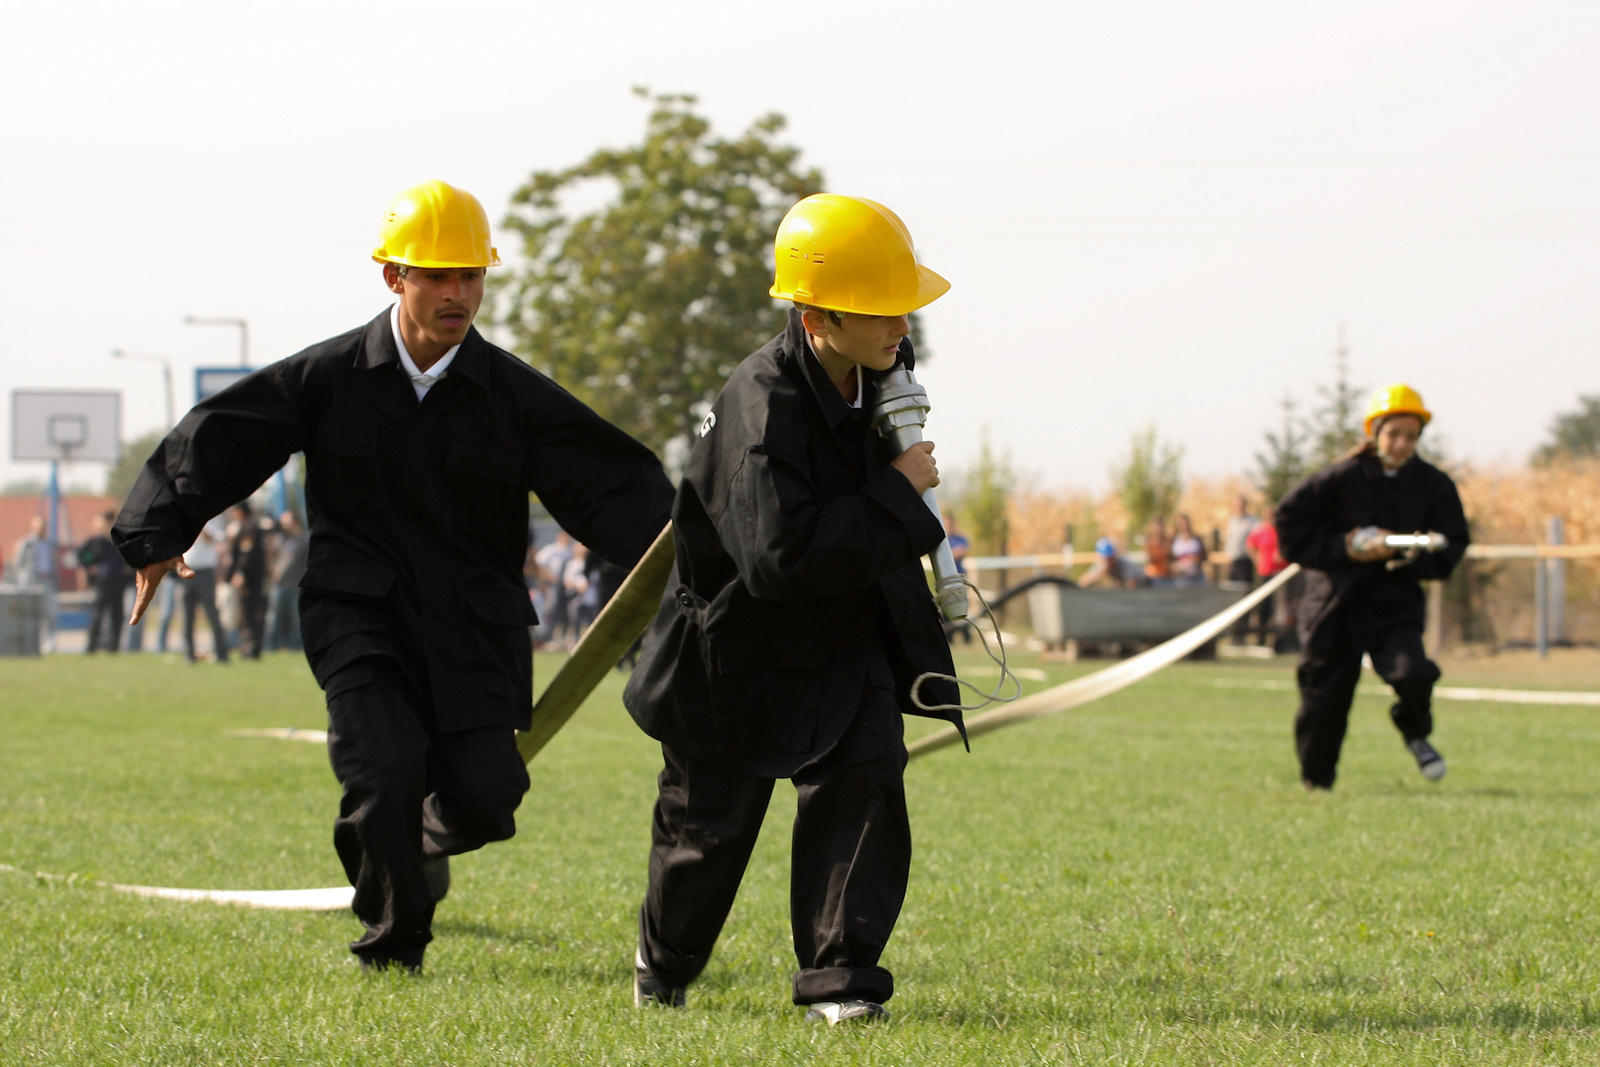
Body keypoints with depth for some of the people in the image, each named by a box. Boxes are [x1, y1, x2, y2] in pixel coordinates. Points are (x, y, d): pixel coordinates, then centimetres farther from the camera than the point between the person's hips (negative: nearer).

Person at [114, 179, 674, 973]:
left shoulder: (513, 394, 0)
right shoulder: (330, 377, -1)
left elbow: (611, 485, -3)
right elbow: (218, 439, 5)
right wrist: (159, 536, -1)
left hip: (472, 623, 2)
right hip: (356, 615, -1)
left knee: (486, 794, -7)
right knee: (386, 772, -19)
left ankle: (425, 837, 33)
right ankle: (392, 950, 5)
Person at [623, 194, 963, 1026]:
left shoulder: (884, 372, -5)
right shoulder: (762, 407, -32)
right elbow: (778, 558, -39)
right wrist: (896, 498, -33)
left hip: (847, 633, 6)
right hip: (740, 645, -6)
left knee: (863, 778, -13)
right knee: (712, 821, 10)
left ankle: (837, 979, -8)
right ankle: (663, 964, 37)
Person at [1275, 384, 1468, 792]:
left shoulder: (1434, 485, -1)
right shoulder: (1343, 477, -9)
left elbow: (1451, 546, 5)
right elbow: (1290, 521, -3)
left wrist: (1411, 558, -15)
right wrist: (1343, 548, -13)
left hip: (1396, 603, 1)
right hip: (1335, 602, -1)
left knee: (1413, 672, -24)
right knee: (1323, 698, 3)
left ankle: (1414, 733, 11)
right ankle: (1316, 781, 29)